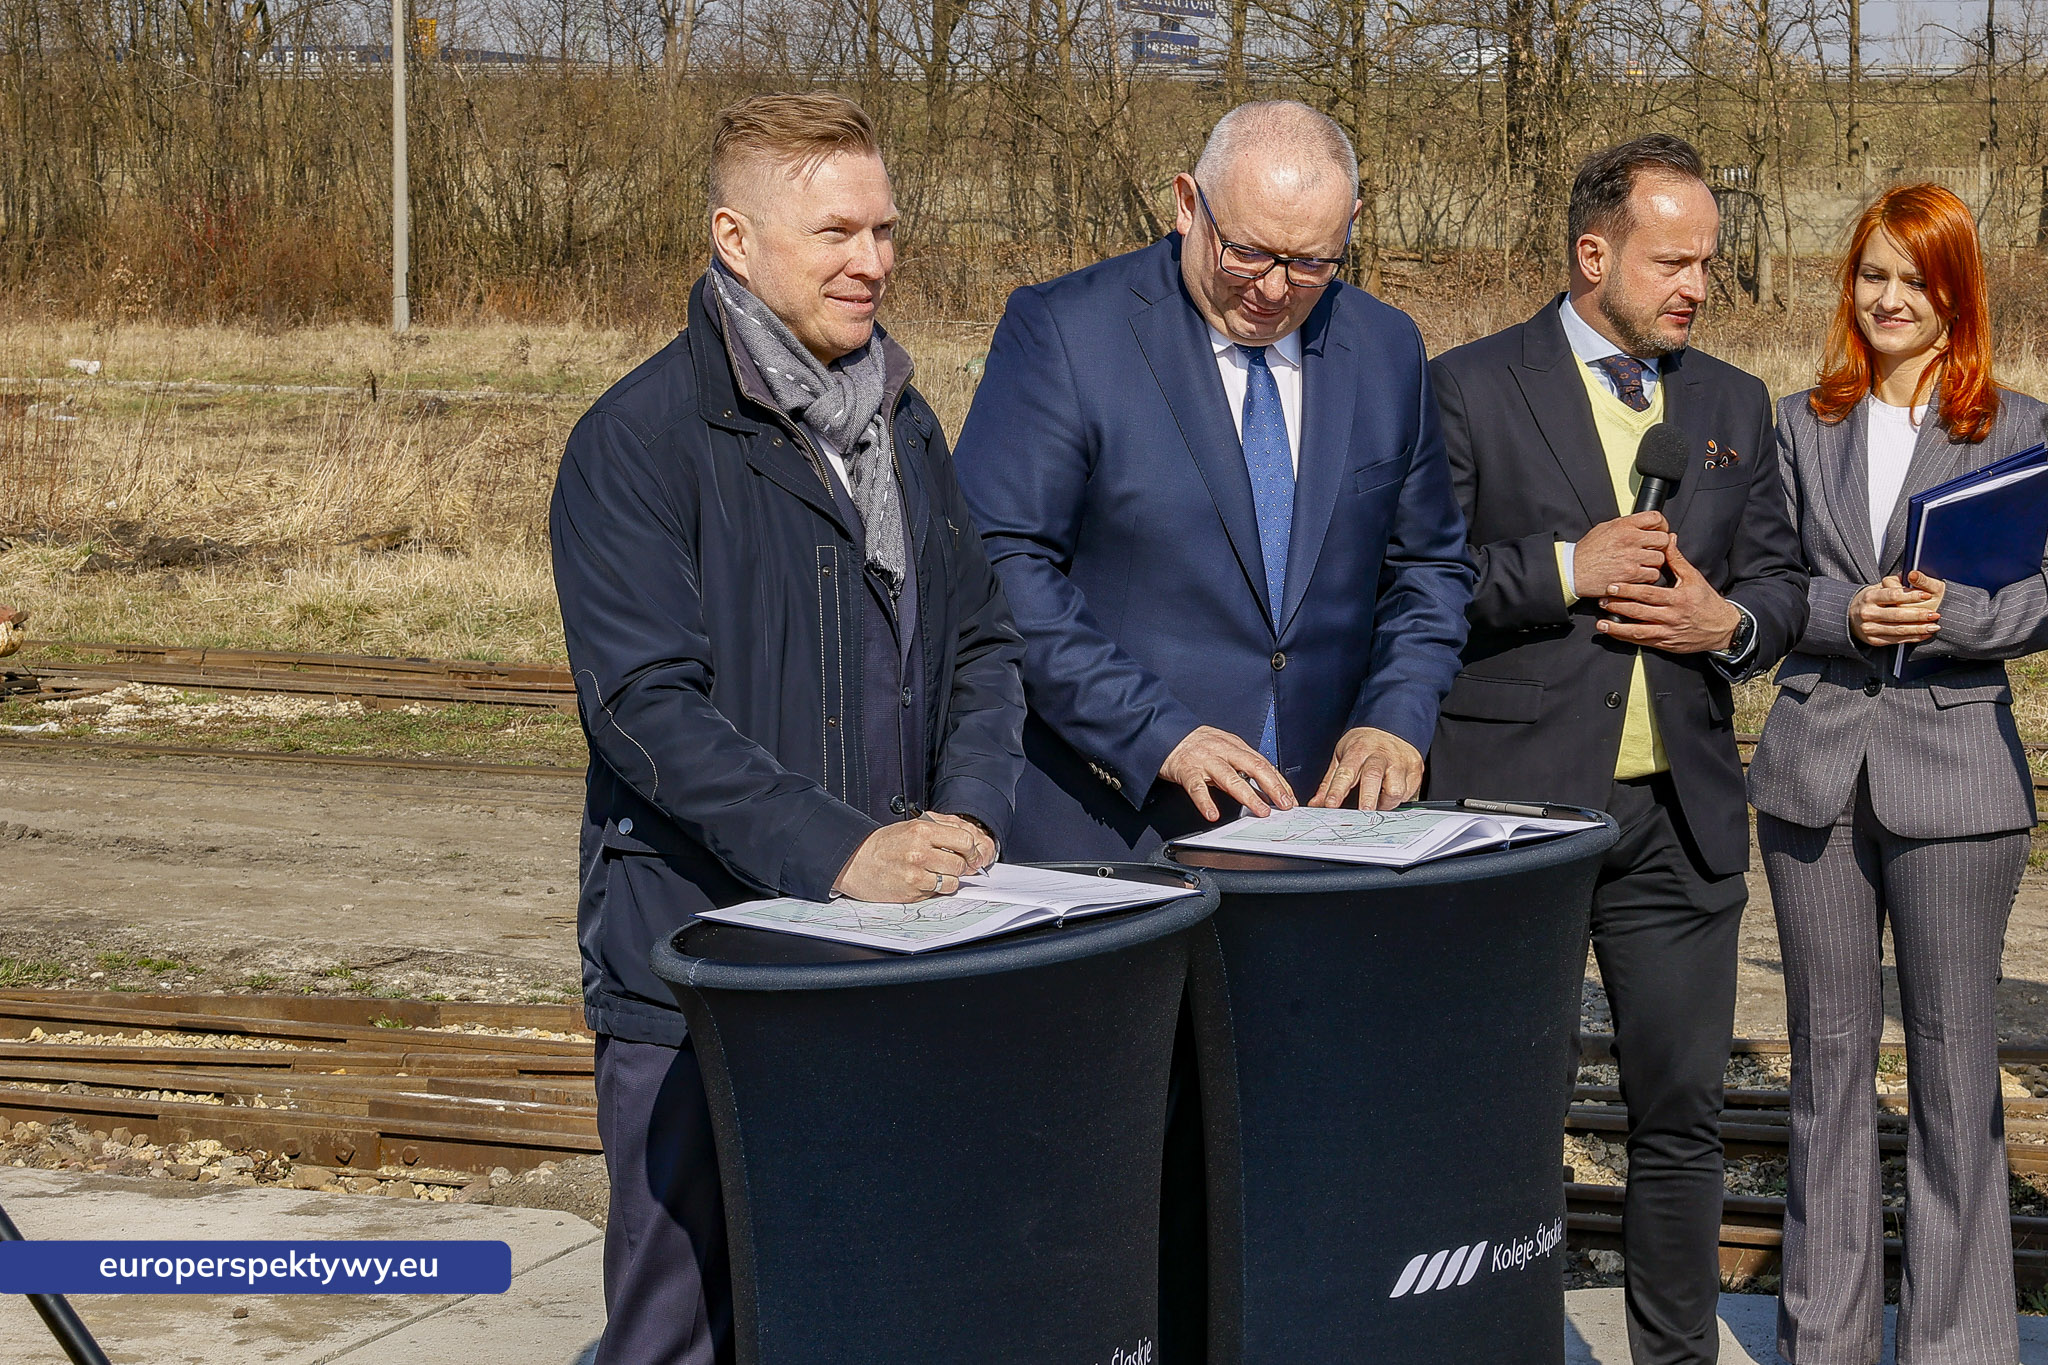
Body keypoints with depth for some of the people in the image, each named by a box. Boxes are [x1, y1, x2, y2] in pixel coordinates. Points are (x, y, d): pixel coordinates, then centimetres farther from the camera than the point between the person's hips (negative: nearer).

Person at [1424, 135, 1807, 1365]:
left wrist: (1729, 621, -6)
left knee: (1684, 1115, 8)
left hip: (1680, 813, 4)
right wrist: (1565, 571, -16)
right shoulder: (1473, 387, -2)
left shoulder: (1734, 405, 12)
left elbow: (1783, 580, 15)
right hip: (1511, 801, -4)